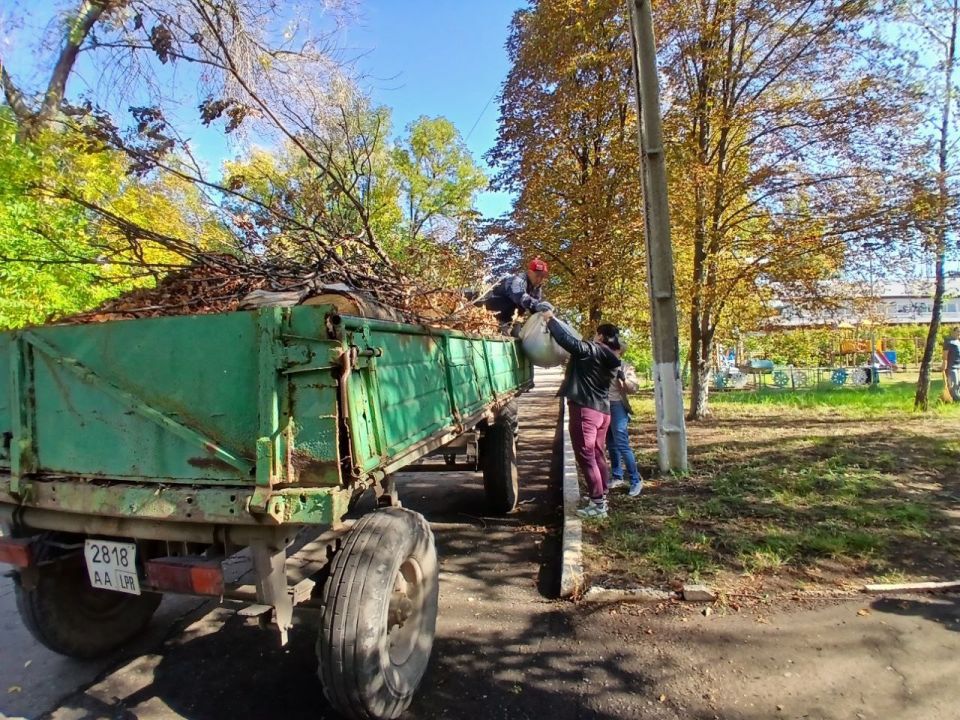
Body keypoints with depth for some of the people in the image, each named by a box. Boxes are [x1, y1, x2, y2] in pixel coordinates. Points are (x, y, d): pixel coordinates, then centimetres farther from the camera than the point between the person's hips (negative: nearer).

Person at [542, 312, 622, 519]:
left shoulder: (591, 350, -11)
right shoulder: (611, 360, 13)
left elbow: (566, 339, -21)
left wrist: (550, 320, -8)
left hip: (585, 409, -9)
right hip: (602, 411, 9)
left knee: (586, 457, -4)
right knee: (598, 455, 17)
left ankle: (597, 504, -3)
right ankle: (601, 497, 26)